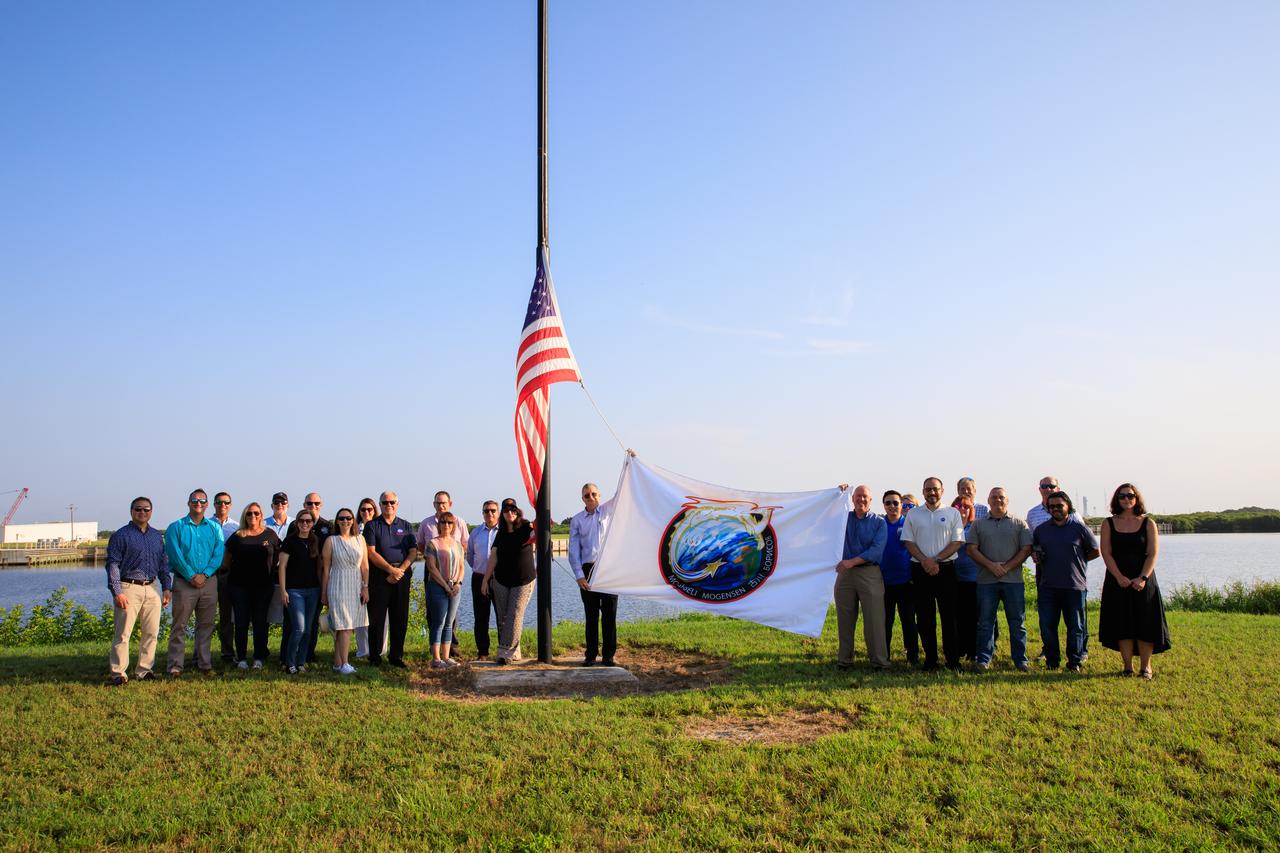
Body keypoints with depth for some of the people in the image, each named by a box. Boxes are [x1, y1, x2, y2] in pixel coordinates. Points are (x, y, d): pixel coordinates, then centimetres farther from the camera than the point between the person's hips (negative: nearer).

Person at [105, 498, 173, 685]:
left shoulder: (157, 536, 15)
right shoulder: (121, 535, -1)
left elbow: (163, 563, 19)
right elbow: (112, 564, -6)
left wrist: (167, 587, 10)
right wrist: (117, 592, -14)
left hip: (152, 589, 5)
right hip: (129, 588, -5)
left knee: (152, 633, 6)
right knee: (123, 633, -6)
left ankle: (143, 670, 15)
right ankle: (118, 673, 0)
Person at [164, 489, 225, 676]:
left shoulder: (215, 528, 11)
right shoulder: (176, 527, 4)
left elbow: (218, 555, 2)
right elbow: (174, 555, -6)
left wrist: (204, 574, -11)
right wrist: (191, 576, -12)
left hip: (209, 581, 3)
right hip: (184, 582, -2)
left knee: (206, 625, 7)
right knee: (179, 625, -2)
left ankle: (205, 664, 13)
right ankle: (175, 665, 2)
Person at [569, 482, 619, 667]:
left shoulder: (608, 510, 8)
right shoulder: (576, 520, 8)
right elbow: (574, 551, 4)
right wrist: (579, 575, -5)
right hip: (588, 570, 1)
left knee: (609, 614, 1)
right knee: (591, 615, 5)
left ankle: (609, 655, 7)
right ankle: (591, 655, 12)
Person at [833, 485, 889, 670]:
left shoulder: (879, 522, 4)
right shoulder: (844, 517, 14)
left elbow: (877, 550, -8)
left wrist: (852, 562, -18)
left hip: (869, 573, -3)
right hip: (845, 573, 3)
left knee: (874, 619, -5)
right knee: (845, 619, 6)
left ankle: (879, 660, 0)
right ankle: (844, 660, 14)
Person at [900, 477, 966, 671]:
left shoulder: (952, 513, 6)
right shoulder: (913, 514, 9)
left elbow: (957, 542, -1)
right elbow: (908, 542, 4)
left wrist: (936, 560, -11)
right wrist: (925, 561, -11)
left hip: (945, 568, -1)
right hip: (920, 569, 1)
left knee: (949, 615, -2)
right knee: (924, 616, 3)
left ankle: (953, 659, 3)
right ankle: (930, 658, 11)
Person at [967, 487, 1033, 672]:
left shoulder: (1020, 524, 8)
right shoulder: (978, 524, 10)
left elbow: (1026, 549, 0)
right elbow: (971, 549, 2)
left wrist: (1007, 567, -10)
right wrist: (991, 565, -11)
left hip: (1013, 579, 0)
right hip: (986, 580, 1)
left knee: (1017, 622, 4)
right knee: (985, 622, 4)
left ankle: (1020, 660, 13)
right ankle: (983, 660, 9)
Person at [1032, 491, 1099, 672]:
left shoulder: (1079, 528, 2)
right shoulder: (1040, 530, 10)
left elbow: (1095, 551, 10)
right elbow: (1033, 550, 24)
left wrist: (1076, 561, 6)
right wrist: (1037, 558, 4)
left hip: (1074, 585, -2)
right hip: (1047, 586, 2)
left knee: (1075, 626, 4)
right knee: (1047, 626, 2)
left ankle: (1075, 662, 13)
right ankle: (1051, 661, 14)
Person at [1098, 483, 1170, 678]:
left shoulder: (1148, 523, 3)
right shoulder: (1109, 524, 4)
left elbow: (1153, 554, -3)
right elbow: (1106, 553, -2)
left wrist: (1143, 578, -15)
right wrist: (1119, 577, -14)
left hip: (1143, 580, 0)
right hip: (1118, 580, 1)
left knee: (1145, 623, 0)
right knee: (1122, 624, 0)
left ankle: (1145, 666, 8)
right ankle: (1127, 666, 6)